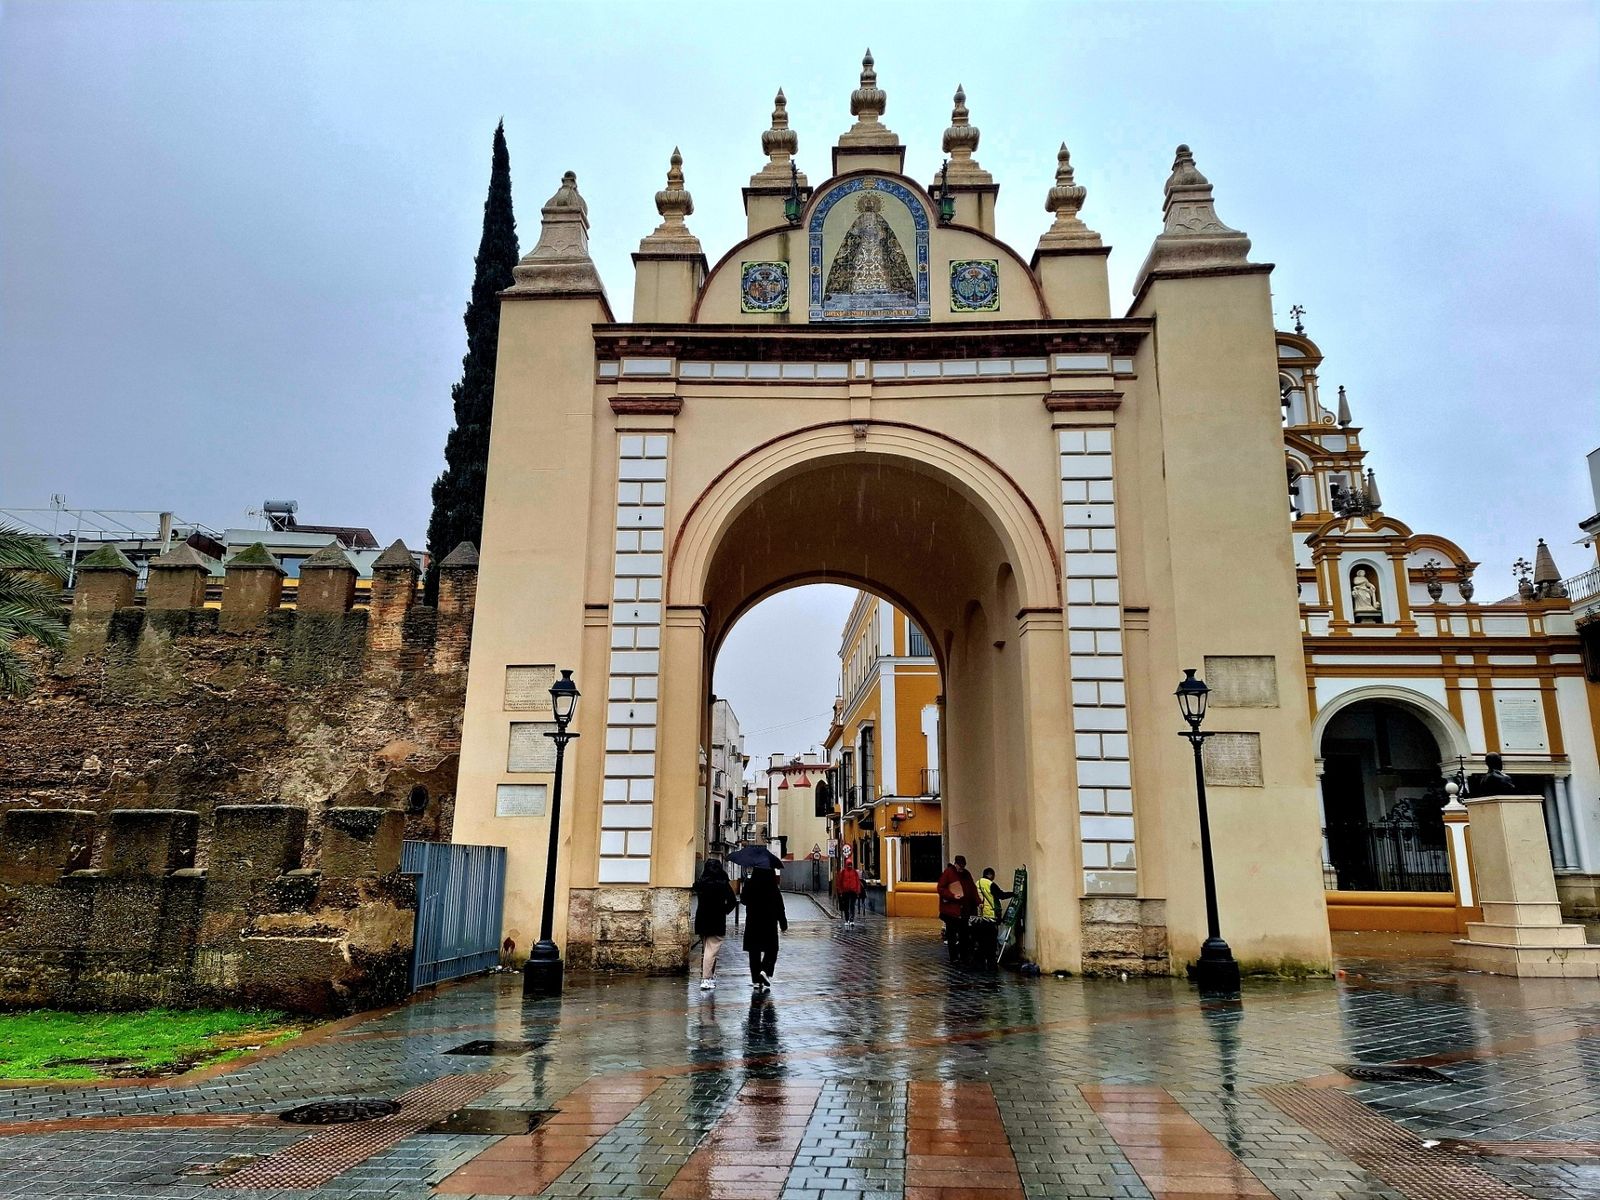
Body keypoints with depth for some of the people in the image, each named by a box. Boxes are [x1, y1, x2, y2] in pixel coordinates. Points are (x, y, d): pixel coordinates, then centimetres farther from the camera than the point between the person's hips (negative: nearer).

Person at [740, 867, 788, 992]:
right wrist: (784, 925, 2)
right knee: (771, 951, 10)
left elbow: (743, 900, 8)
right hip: (769, 925, -2)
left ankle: (756, 980, 12)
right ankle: (765, 971, -14)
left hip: (752, 924, 2)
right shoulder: (774, 890, -13)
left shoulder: (749, 885, -7)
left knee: (754, 952, 11)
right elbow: (780, 908, -8)